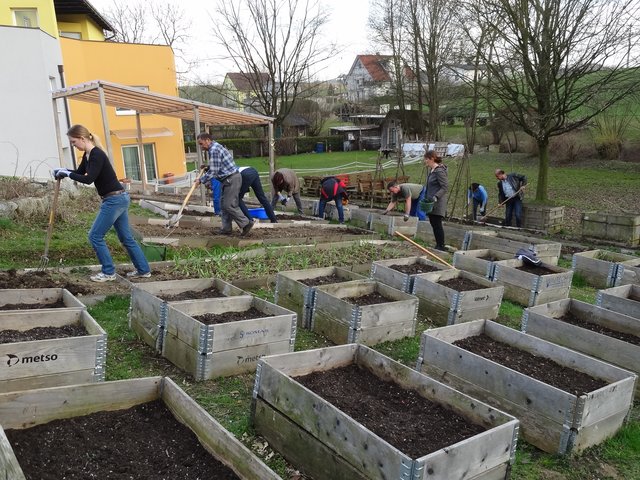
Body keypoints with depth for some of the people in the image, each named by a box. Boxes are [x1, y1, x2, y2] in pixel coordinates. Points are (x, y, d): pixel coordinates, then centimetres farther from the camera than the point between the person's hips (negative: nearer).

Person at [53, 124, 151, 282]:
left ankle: (108, 272, 8)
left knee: (95, 236, -2)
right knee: (126, 237, 14)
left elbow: (88, 179, -26)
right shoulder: (87, 155, 12)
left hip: (114, 200, -10)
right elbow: (79, 172, 24)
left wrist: (67, 174, -16)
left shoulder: (97, 154, -18)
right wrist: (63, 171, 7)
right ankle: (143, 270, 20)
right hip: (119, 198, 10)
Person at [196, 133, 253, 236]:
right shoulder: (216, 147, 17)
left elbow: (213, 172, -18)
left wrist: (201, 180, -9)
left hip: (232, 179, -11)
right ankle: (226, 228, 15)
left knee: (229, 205, -7)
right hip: (229, 179, 11)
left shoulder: (214, 150, -16)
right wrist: (207, 167, 16)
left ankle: (246, 224, -1)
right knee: (224, 203, 11)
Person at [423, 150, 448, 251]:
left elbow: (445, 187, -19)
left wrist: (436, 197, -27)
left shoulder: (439, 171, -16)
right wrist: (426, 197, 21)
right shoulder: (431, 170, 13)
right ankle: (438, 245, 22)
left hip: (438, 203, -9)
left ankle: (441, 246, 3)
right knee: (433, 224, 13)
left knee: (437, 224, -5)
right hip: (431, 203, 9)